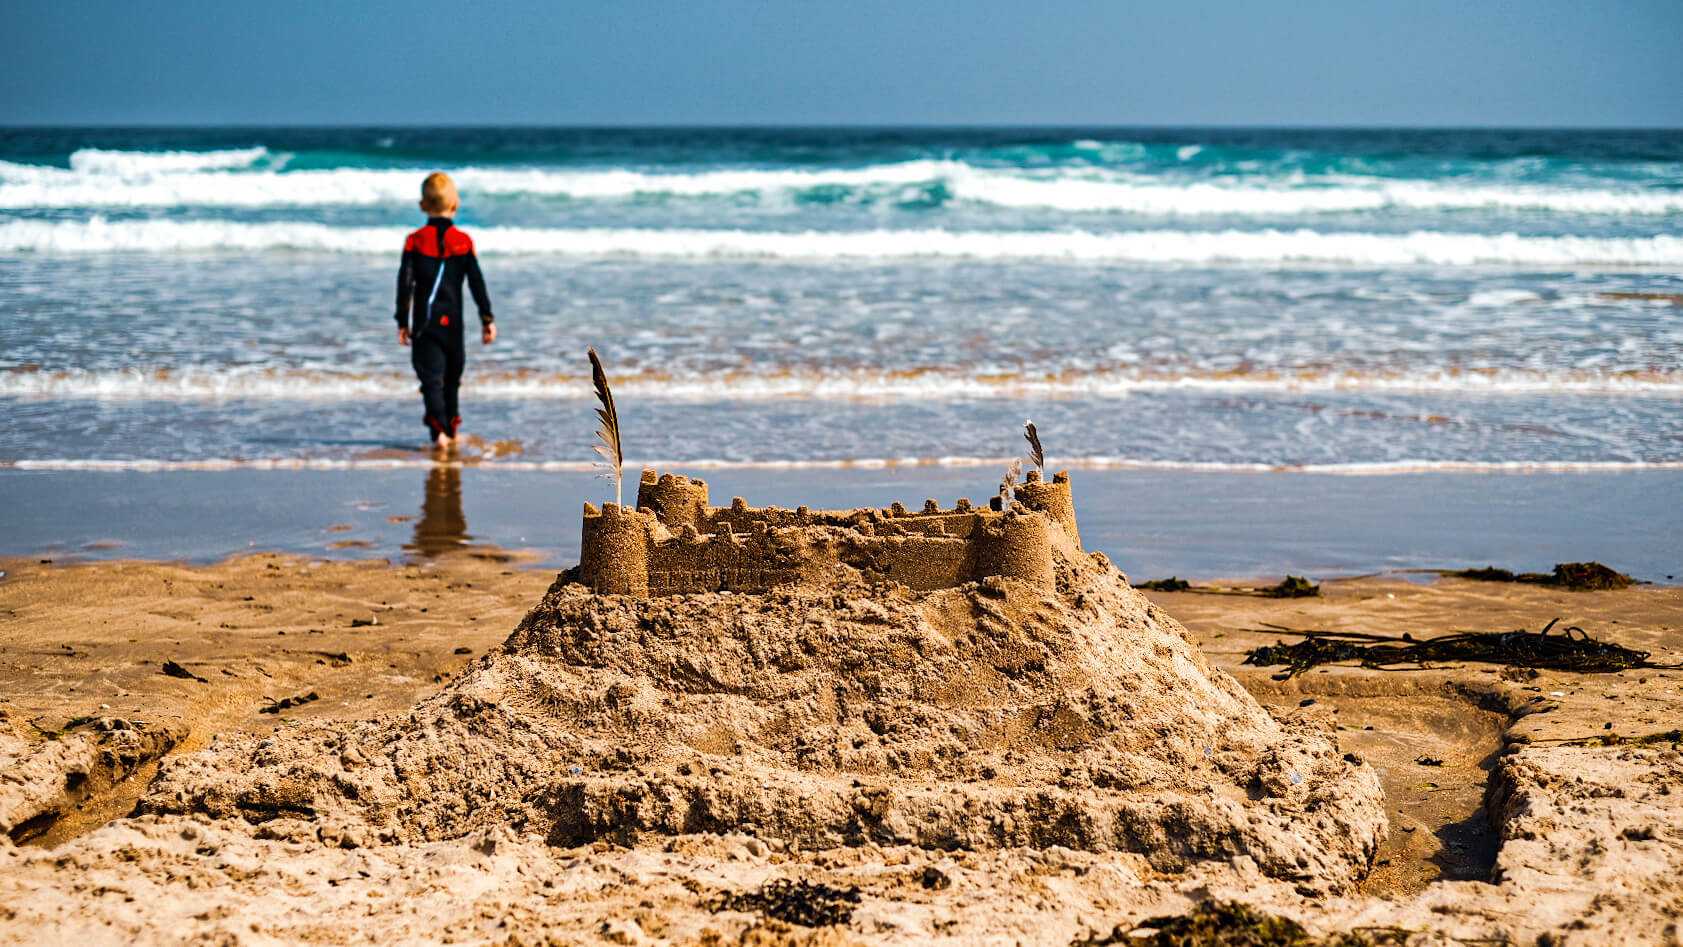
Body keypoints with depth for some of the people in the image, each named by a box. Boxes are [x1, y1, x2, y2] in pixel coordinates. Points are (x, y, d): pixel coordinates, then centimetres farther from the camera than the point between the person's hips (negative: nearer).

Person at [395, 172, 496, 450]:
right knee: (452, 375, 17)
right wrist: (487, 319, 2)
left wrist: (403, 323, 1)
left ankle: (439, 429, -25)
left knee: (431, 376, -5)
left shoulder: (415, 241, -3)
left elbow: (405, 284, -4)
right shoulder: (463, 241, -1)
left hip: (424, 322, -1)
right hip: (452, 322, 1)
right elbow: (477, 283, -2)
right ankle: (451, 429, 28)